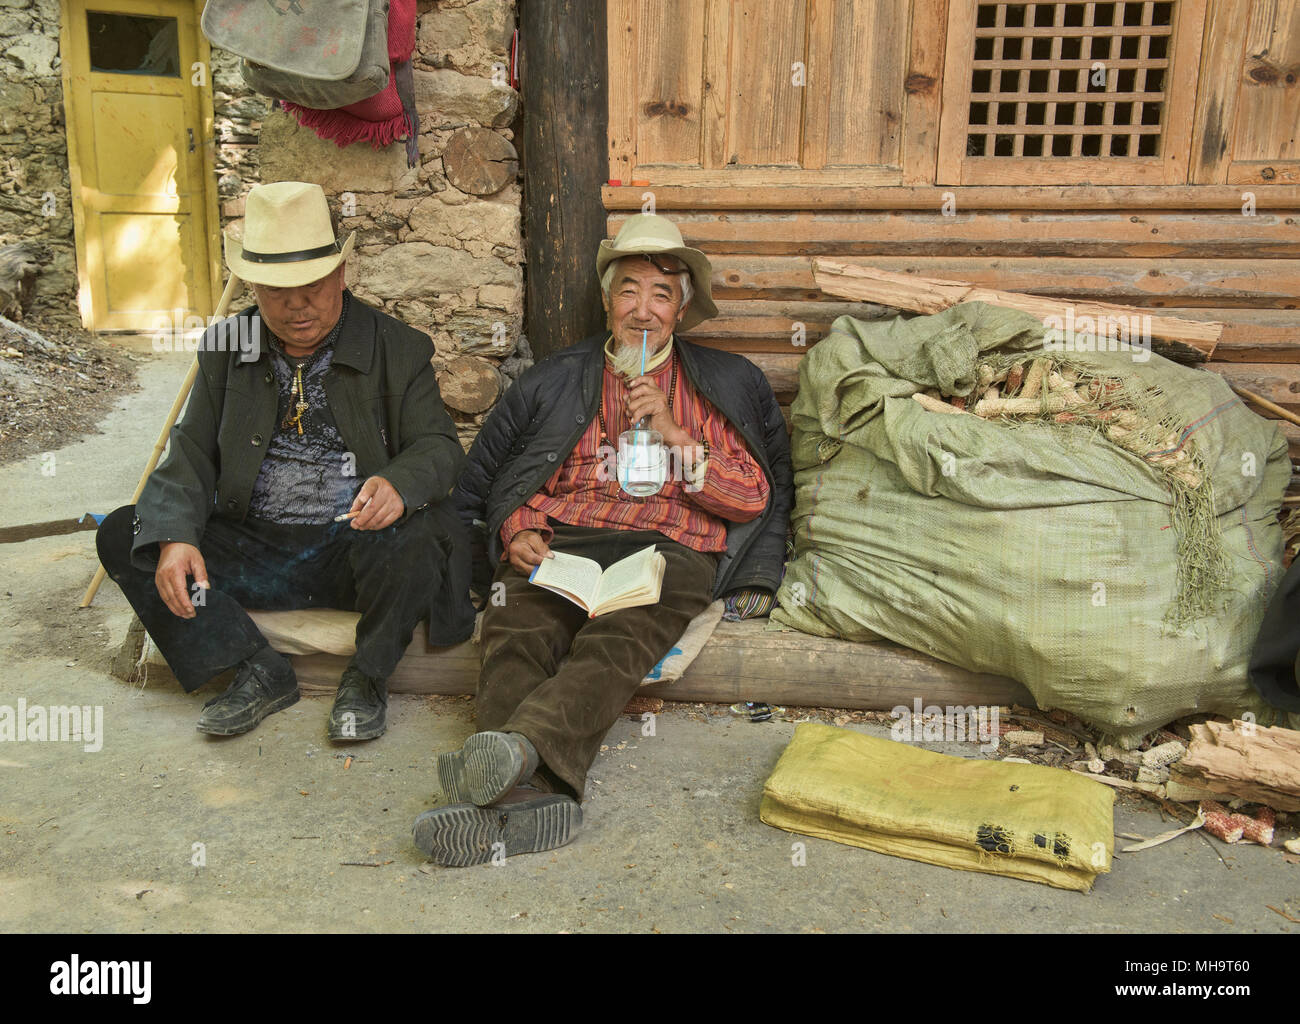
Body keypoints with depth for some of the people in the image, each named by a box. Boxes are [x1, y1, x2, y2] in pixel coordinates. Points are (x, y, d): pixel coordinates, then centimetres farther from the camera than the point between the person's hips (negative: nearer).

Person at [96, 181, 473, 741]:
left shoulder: (398, 349, 0)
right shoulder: (226, 349, 8)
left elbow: (439, 444, -4)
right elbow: (192, 453, 5)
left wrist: (399, 484, -30)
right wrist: (175, 535, -16)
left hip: (355, 548, -3)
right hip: (251, 551, 4)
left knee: (420, 532, -35)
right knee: (123, 535, -12)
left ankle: (367, 677, -12)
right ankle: (259, 672, -12)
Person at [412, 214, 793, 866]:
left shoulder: (727, 384, 21)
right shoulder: (557, 381, 24)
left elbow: (753, 497, 11)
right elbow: (494, 480, 23)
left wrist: (674, 434, -1)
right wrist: (518, 533, 0)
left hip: (668, 549, -1)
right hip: (559, 542, 2)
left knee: (617, 642, -36)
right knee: (514, 631, -33)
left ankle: (520, 744, -59)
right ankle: (534, 794, -53)